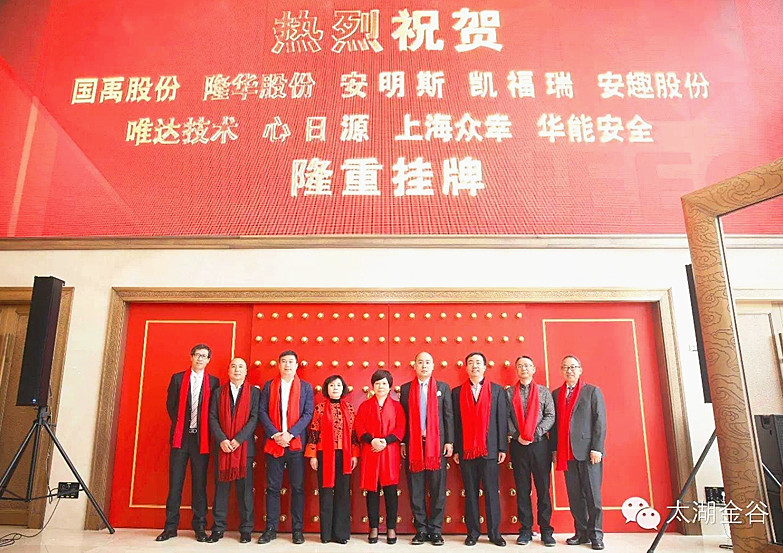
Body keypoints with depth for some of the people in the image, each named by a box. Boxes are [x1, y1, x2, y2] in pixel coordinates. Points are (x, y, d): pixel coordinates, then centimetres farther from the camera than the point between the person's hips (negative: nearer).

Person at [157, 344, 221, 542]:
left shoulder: (213, 382, 6)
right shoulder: (177, 378, 8)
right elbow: (170, 405, 7)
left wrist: (207, 431, -2)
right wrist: (180, 424, 3)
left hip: (201, 438, 0)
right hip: (180, 436, 1)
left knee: (199, 483, 3)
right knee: (175, 482, 3)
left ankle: (200, 527, 9)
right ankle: (170, 527, 11)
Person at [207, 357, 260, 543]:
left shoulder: (254, 392, 5)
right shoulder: (218, 392, 12)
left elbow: (254, 418, -4)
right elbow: (213, 418, 4)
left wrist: (238, 439, -13)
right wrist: (222, 440, -10)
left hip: (245, 446, -2)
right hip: (223, 446, 2)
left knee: (245, 488, 1)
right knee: (221, 487, 4)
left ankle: (246, 529, 9)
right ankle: (218, 528, 13)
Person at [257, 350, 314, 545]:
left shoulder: (306, 387, 6)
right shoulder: (269, 386, 8)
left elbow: (308, 414, -1)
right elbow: (262, 412, 1)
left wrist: (290, 434, -12)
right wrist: (275, 434, -10)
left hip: (296, 443, 0)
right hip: (273, 443, 1)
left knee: (298, 487, 4)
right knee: (273, 487, 6)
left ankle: (297, 529, 13)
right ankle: (271, 528, 15)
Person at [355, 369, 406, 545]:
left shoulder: (396, 406, 8)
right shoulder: (365, 406, 10)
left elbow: (401, 429, 0)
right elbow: (359, 428, 2)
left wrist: (386, 441, -13)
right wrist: (372, 441, -15)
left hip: (390, 453, 0)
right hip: (370, 453, 1)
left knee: (390, 490, 0)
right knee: (372, 490, 4)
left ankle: (391, 529, 10)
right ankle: (373, 528, 14)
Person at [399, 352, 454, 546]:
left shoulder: (443, 388, 6)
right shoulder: (405, 389, 7)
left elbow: (448, 416, 4)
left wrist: (449, 442, -2)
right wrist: (402, 442, 1)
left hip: (437, 443, 0)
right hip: (413, 443, 1)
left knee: (437, 489, 3)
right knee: (416, 489, 4)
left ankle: (435, 530, 13)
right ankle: (421, 529, 15)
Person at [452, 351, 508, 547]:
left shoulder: (497, 390, 5)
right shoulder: (457, 392, 7)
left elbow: (502, 420, 3)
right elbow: (455, 422, 5)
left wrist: (502, 448, -2)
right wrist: (455, 450, 1)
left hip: (490, 450, -1)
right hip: (466, 450, 1)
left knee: (492, 492, 4)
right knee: (470, 493, 7)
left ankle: (494, 533, 14)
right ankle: (472, 532, 16)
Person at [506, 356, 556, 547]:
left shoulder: (544, 391, 7)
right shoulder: (509, 392, 6)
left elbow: (550, 416, 0)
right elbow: (505, 417, 1)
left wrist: (535, 433, -11)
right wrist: (517, 435, -10)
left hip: (540, 444, 0)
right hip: (518, 445, 0)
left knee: (543, 488, 3)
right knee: (522, 489, 6)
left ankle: (546, 530, 11)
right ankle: (525, 530, 14)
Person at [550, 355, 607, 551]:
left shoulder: (592, 391, 4)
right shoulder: (555, 394, 13)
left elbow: (600, 422, -2)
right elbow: (554, 422, 11)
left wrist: (596, 448, -10)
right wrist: (554, 449, 5)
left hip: (588, 451, -3)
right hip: (567, 453, 3)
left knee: (592, 495, 1)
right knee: (574, 496, 6)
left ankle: (595, 535, 11)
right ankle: (581, 533, 15)